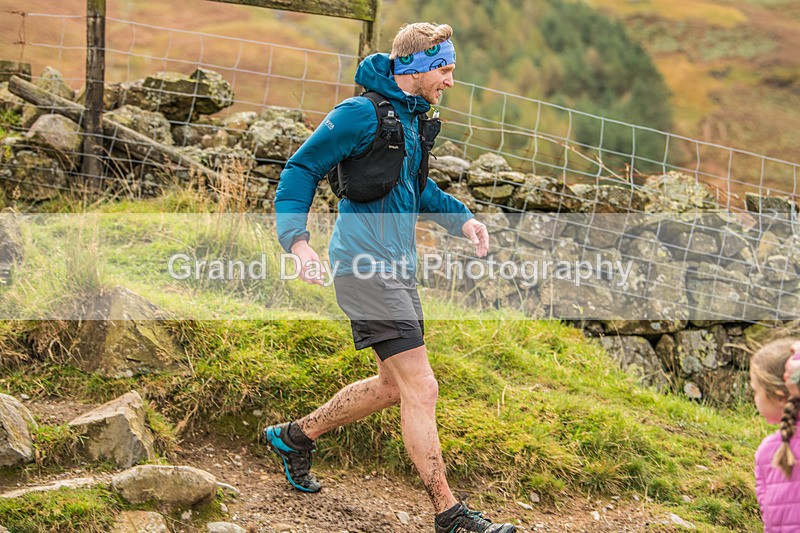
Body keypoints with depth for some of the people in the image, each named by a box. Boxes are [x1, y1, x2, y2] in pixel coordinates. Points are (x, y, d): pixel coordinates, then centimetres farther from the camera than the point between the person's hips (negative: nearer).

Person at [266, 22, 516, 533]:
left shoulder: (413, 117, 14)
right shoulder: (363, 113, -13)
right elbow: (302, 169, -11)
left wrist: (461, 218, 14)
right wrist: (297, 239, -23)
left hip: (398, 270, 10)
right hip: (367, 269, -10)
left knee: (393, 385, 18)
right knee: (421, 389, -10)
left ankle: (294, 436, 34)